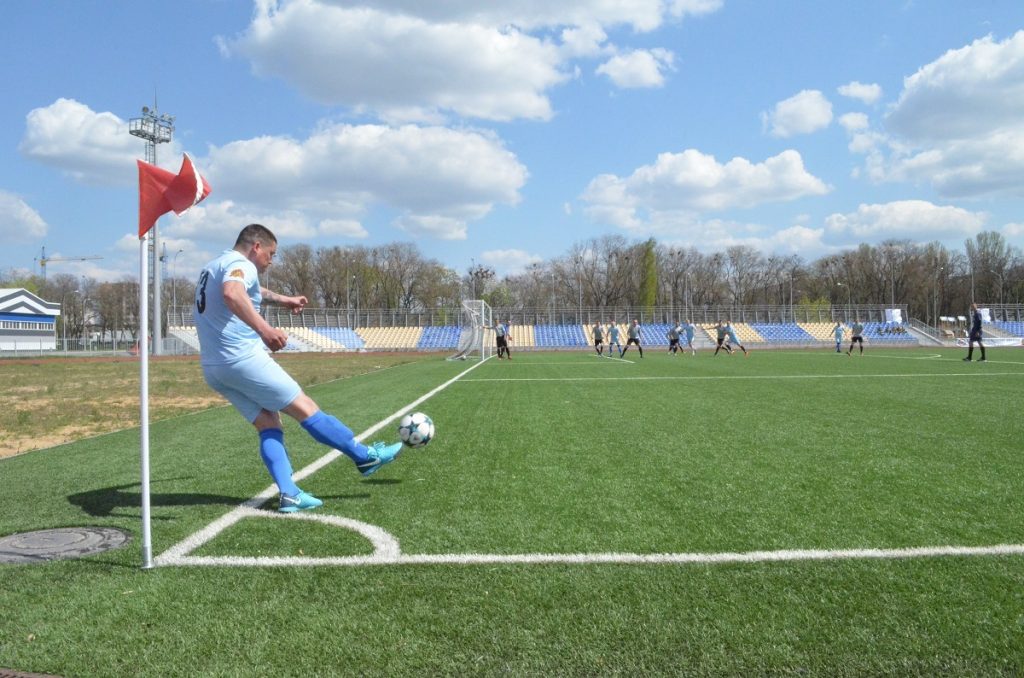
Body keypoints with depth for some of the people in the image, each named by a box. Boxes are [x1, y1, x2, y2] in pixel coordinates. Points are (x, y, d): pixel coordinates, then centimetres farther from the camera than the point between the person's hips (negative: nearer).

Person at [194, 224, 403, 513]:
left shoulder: (212, 267, 22)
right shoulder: (240, 264, -11)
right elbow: (232, 294, -36)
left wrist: (281, 299, 50)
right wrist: (264, 329, -46)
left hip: (213, 369, 10)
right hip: (243, 359, -10)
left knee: (268, 425, 8)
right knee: (305, 409, -2)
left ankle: (289, 494, -1)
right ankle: (366, 456, 7)